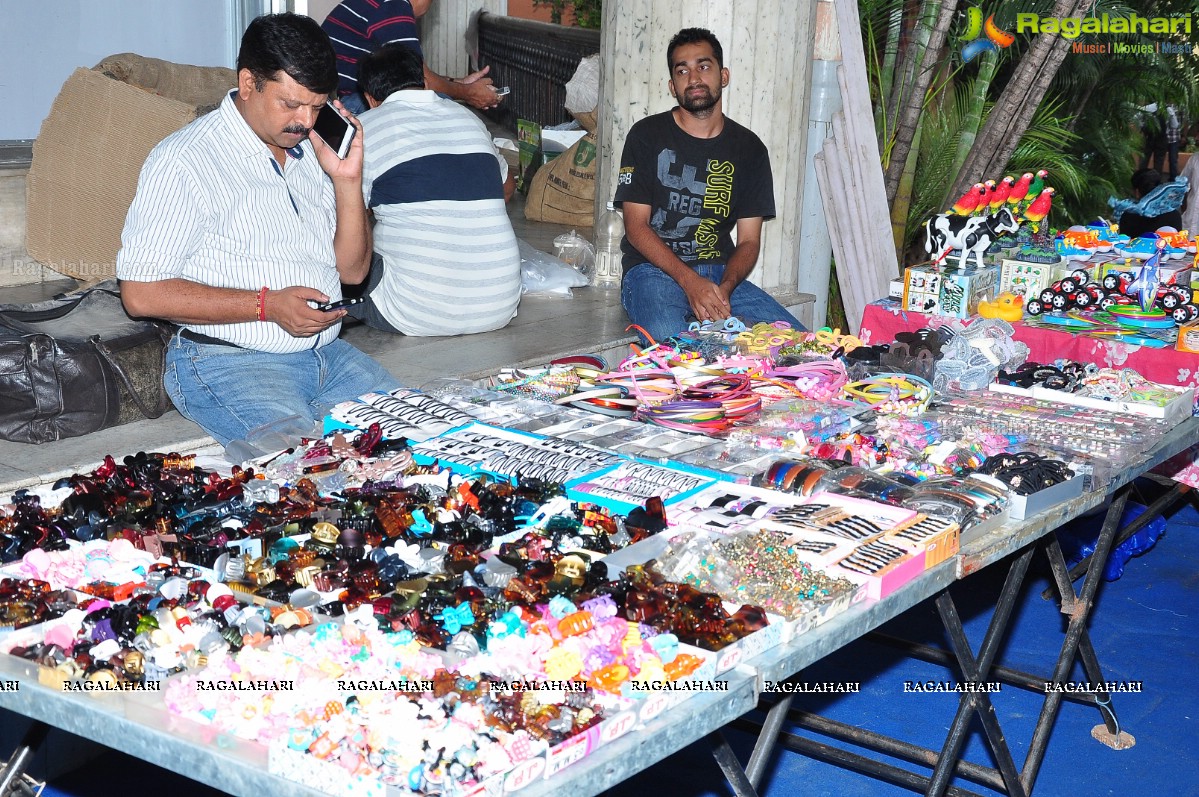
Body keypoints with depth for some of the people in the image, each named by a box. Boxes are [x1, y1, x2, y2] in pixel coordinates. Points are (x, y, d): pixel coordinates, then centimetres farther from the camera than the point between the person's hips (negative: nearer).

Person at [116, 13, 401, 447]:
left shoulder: (312, 152, 13)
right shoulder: (183, 162, -9)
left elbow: (352, 271, 14)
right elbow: (142, 293, -14)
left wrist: (348, 181, -1)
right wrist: (267, 304, -18)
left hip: (326, 353, 7)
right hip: (227, 362, -7)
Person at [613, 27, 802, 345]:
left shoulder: (750, 148, 9)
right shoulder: (647, 136, 1)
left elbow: (749, 240, 7)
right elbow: (636, 226, -5)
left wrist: (724, 288, -16)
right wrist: (690, 281, -19)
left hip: (721, 274, 4)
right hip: (653, 269, -4)